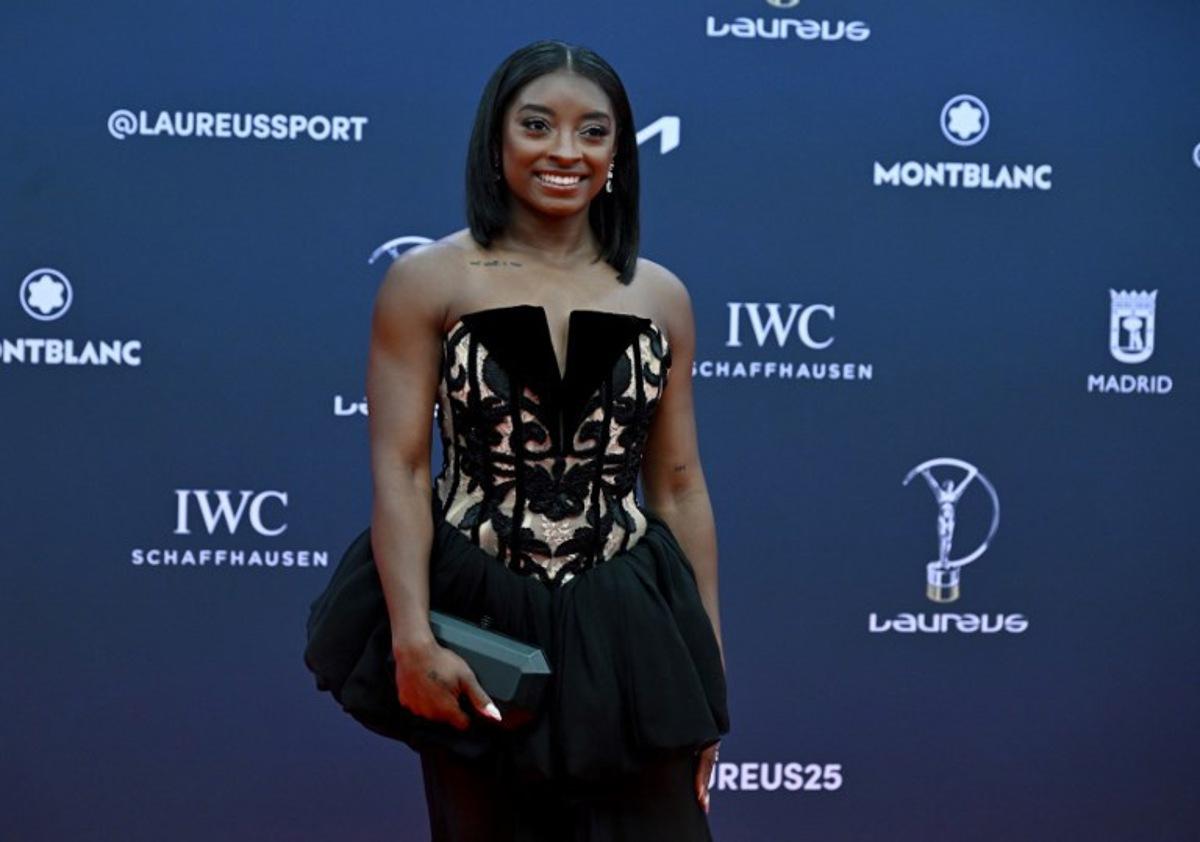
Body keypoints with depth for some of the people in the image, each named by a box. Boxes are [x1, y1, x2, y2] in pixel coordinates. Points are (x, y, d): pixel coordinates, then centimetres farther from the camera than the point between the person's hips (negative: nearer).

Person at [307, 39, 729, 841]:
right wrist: (412, 637, -19)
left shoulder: (660, 296, 7)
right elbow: (399, 470, -8)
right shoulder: (429, 280, -2)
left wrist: (709, 663, 7)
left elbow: (680, 487, 9)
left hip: (630, 631, 2)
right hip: (482, 624, -2)